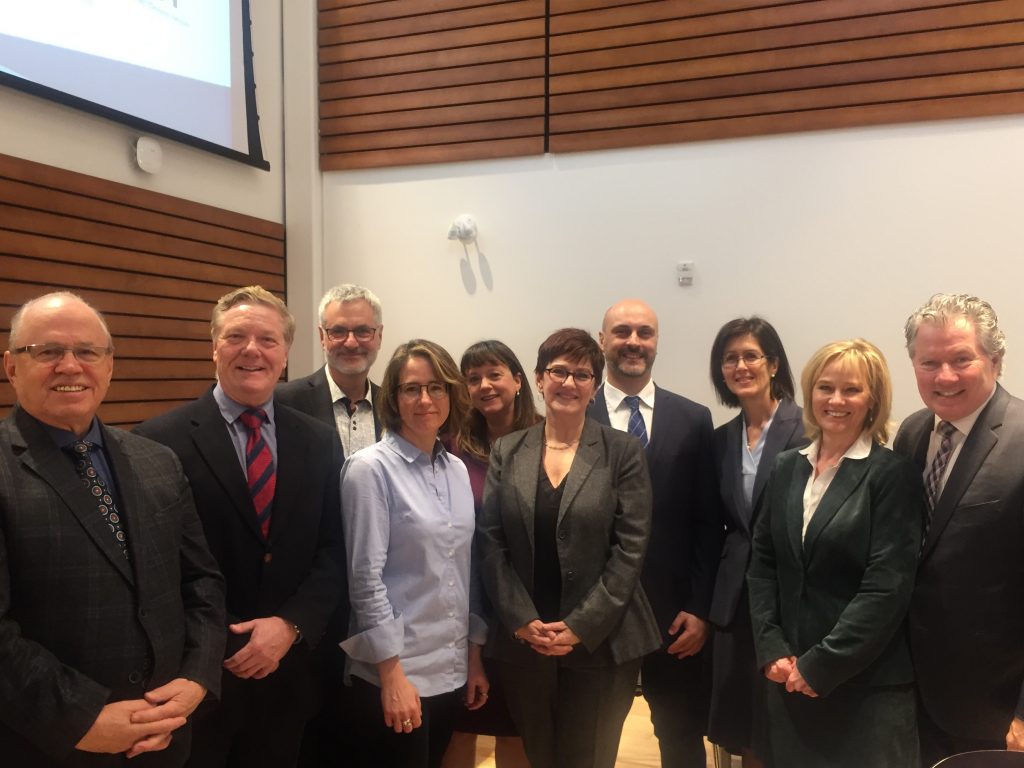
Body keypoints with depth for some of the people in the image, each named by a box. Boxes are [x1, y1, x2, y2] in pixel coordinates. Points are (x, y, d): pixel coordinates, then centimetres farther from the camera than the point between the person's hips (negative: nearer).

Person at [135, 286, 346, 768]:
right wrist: (215, 649, -14)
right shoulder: (161, 441, -10)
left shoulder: (319, 443, 3)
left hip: (287, 673, 4)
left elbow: (333, 552, 2)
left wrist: (290, 626, -12)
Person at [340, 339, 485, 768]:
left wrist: (474, 657, 11)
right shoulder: (370, 468, -13)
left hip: (451, 670, 6)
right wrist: (393, 674, -15)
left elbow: (464, 572, 10)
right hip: (395, 671, -6)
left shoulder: (457, 471, 5)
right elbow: (366, 579, -15)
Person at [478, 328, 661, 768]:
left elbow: (630, 548, -7)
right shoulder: (506, 451, 4)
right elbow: (490, 543, 0)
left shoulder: (623, 452, -3)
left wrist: (582, 626, -12)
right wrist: (522, 621, -9)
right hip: (521, 642, 2)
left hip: (601, 643, -2)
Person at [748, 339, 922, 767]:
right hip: (789, 678, 5)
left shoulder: (893, 474, -8)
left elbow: (888, 588, -15)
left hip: (867, 684, -4)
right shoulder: (787, 467, 6)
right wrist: (772, 649, -5)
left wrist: (820, 665, -15)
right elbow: (762, 564, 6)